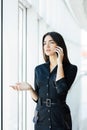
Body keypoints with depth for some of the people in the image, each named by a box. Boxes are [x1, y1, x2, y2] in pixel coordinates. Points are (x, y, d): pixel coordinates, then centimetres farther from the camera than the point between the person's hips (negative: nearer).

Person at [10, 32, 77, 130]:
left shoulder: (70, 68, -4)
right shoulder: (39, 69, 7)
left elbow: (61, 89, -21)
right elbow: (37, 98, 9)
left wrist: (60, 63, -14)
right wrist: (30, 88, -11)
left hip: (59, 118, -3)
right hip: (41, 118, 3)